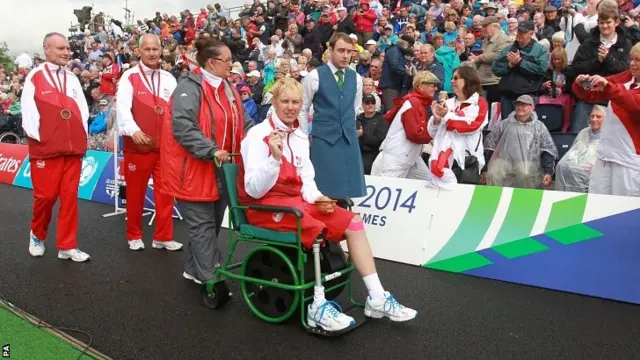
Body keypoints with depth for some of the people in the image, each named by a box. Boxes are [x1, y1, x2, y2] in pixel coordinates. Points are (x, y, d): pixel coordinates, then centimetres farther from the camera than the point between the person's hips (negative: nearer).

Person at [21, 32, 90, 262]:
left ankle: (67, 246, 9)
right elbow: (28, 111, -5)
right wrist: (37, 137, -9)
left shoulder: (73, 79, 12)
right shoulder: (34, 77, -1)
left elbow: (83, 109, 13)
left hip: (73, 148, 4)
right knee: (45, 196, 1)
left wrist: (83, 134, 3)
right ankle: (37, 235, 28)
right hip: (45, 148, -4)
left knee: (70, 197, 3)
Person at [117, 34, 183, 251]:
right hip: (137, 146, -3)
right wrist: (133, 130, -33)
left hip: (165, 146, 3)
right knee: (135, 193, 7)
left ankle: (163, 237, 15)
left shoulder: (169, 79, 10)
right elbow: (122, 107, -16)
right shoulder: (129, 77, -3)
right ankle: (134, 236, 23)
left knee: (165, 192, 4)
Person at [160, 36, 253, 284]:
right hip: (195, 169, -9)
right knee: (203, 226, -2)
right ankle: (210, 279, 7)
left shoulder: (228, 89, 12)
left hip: (221, 170, 9)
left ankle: (194, 269, 33)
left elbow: (243, 123, 16)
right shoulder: (189, 89, -15)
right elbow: (183, 128, -24)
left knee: (212, 224, 17)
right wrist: (211, 150, -29)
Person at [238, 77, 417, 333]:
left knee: (352, 221, -5)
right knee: (317, 229, -32)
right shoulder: (259, 135, -12)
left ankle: (376, 298, -4)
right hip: (264, 206, -7)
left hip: (295, 201, 7)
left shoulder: (300, 137, 10)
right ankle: (318, 306, -20)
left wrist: (316, 198, -7)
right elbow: (254, 190, -19)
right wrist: (275, 158, -33)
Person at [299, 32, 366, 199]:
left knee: (351, 188, 5)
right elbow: (302, 109, 1)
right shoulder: (315, 76, -6)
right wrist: (305, 136, 2)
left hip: (349, 138, 4)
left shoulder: (356, 78, 8)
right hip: (323, 138, -4)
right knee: (326, 188, -3)